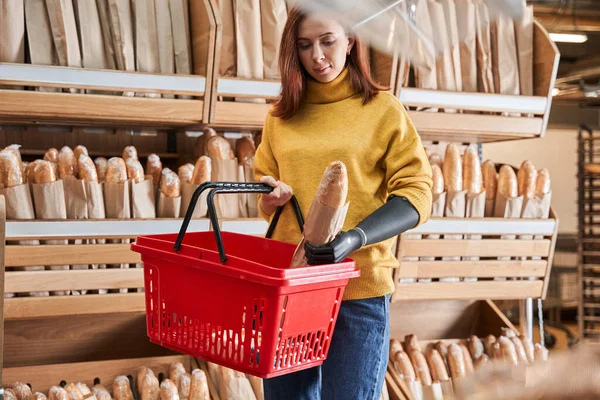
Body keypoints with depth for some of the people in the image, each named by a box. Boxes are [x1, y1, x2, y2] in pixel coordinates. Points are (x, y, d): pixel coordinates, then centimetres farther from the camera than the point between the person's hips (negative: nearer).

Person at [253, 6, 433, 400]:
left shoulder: (383, 109, 1)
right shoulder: (280, 116, 11)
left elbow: (415, 193, -5)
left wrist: (355, 238, -21)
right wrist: (271, 196, -6)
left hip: (359, 286, -3)